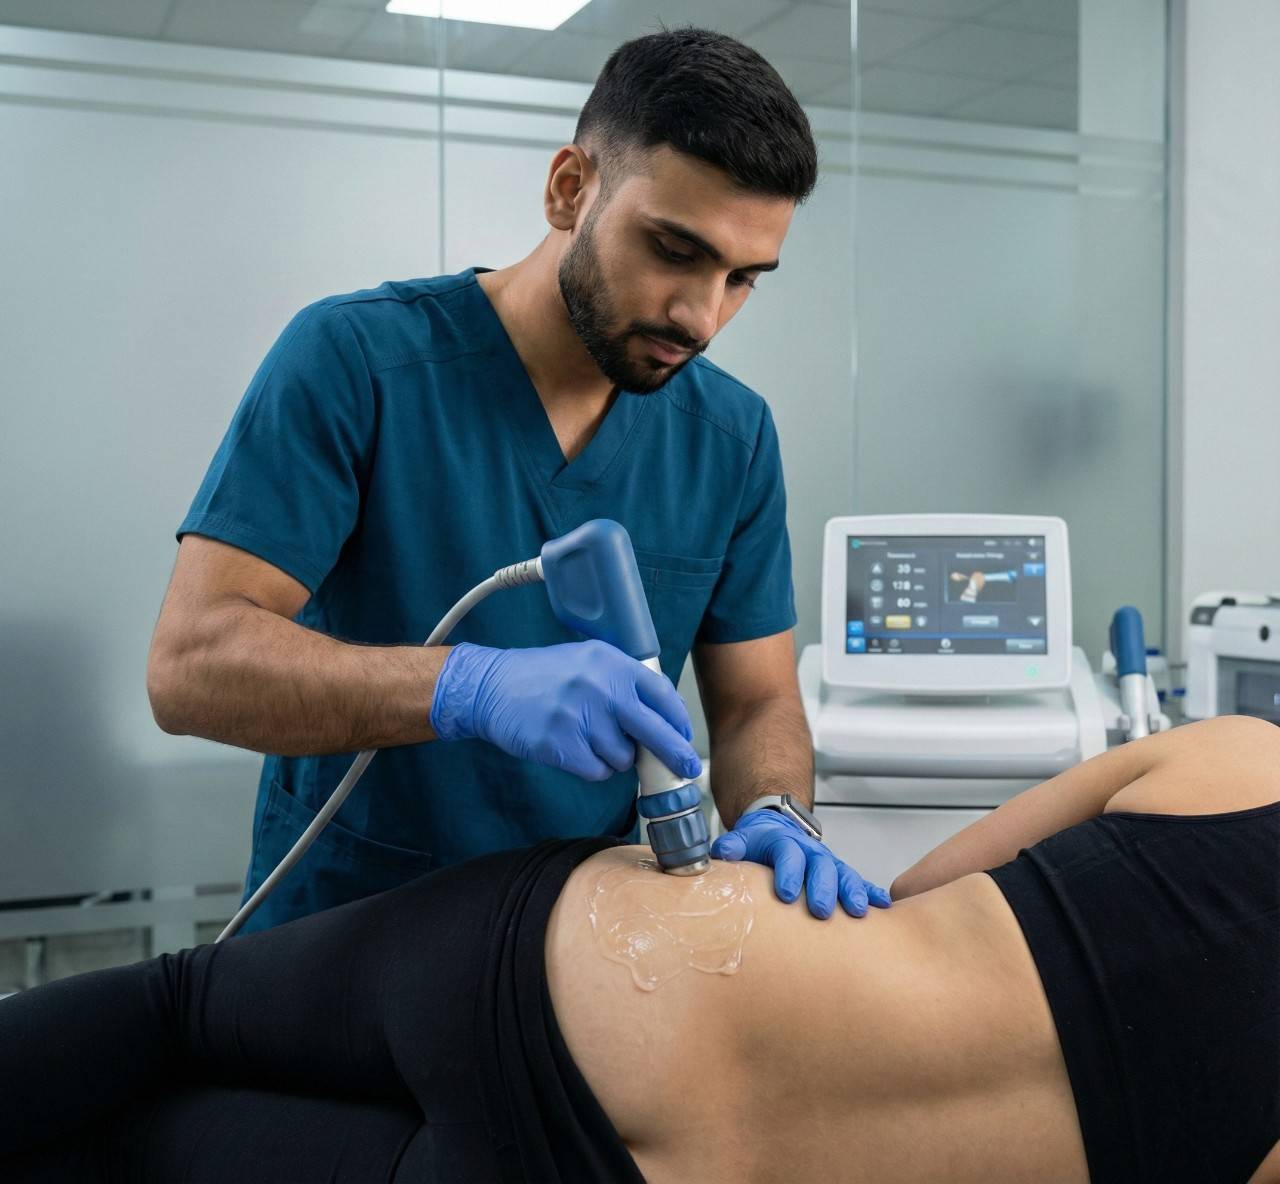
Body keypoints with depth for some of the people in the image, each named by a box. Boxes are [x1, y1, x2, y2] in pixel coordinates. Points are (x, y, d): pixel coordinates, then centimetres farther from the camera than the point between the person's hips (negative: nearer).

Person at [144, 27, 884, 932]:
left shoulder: (734, 436, 0)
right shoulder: (356, 358, -13)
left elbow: (758, 701, 4)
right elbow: (190, 664, -20)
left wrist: (773, 821, -19)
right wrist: (473, 688, -35)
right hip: (342, 945, -1)